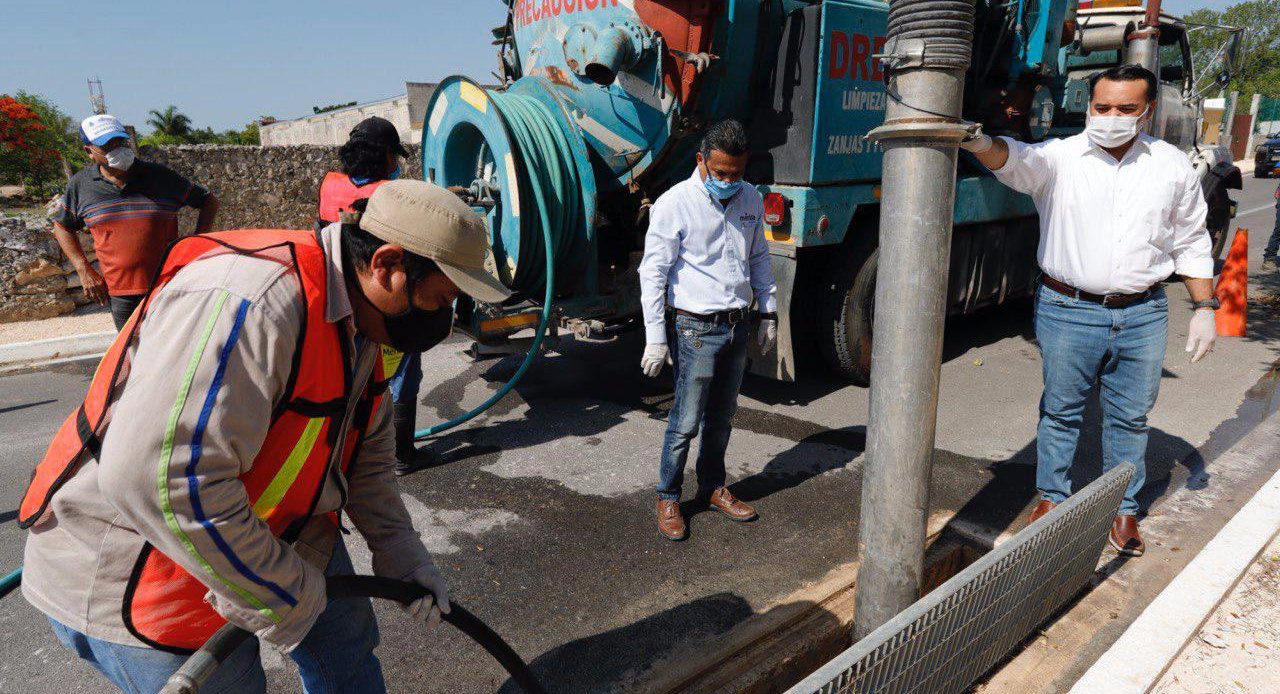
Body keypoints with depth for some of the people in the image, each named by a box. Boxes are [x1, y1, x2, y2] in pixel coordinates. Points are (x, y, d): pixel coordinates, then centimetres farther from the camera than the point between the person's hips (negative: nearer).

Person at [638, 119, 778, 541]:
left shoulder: (750, 200, 7)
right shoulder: (674, 204, -12)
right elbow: (653, 273, -12)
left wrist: (769, 312, 15)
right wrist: (655, 337, -14)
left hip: (737, 327, 6)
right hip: (697, 328, -6)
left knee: (722, 417, 16)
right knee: (686, 421, -1)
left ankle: (713, 487, 32)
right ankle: (668, 499, 16)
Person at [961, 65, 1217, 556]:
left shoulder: (1173, 166, 6)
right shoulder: (1060, 158, -4)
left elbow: (1191, 243, 14)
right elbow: (1015, 160, -27)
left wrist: (1204, 307, 10)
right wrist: (982, 144, -49)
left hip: (1143, 315, 3)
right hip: (1068, 310, -2)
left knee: (1130, 416, 12)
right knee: (1060, 411, 9)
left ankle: (1123, 508, 30)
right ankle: (1051, 498, 28)